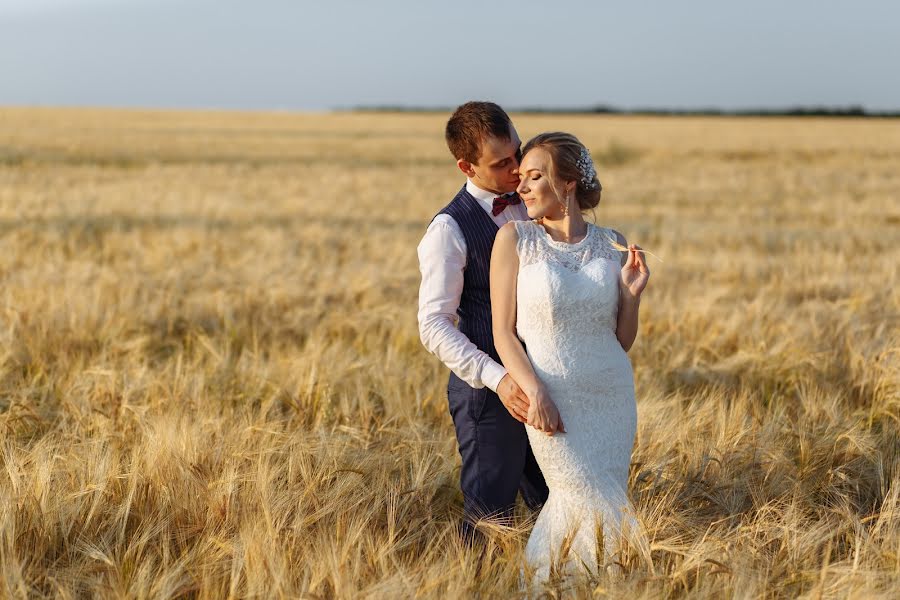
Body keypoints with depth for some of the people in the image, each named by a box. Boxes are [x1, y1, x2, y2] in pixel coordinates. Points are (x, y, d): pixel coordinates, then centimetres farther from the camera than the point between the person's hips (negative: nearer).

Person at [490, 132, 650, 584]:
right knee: (597, 509, -3)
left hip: (612, 396, 3)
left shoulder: (611, 245, 2)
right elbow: (504, 331, -6)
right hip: (552, 401, -3)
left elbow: (623, 341, 7)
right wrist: (534, 391, -18)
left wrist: (632, 293, -10)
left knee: (584, 508, 10)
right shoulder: (514, 238, -5)